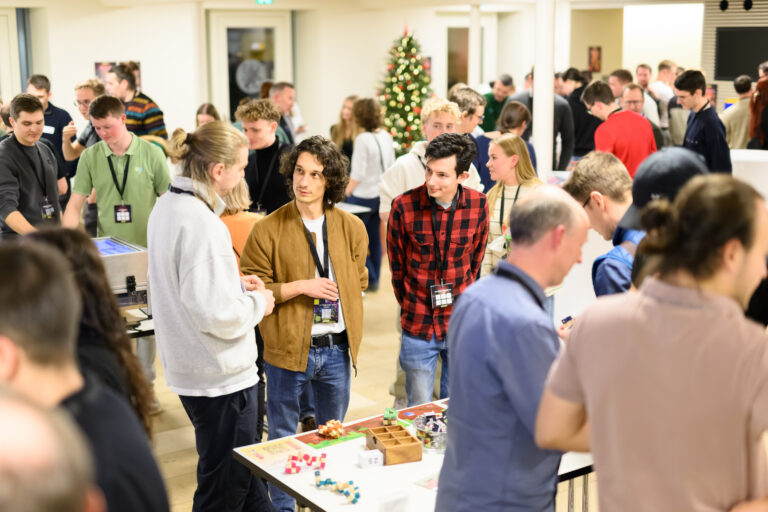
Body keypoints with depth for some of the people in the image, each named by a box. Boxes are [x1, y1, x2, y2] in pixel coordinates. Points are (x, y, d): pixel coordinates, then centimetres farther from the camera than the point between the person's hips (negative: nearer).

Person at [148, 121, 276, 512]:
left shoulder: (166, 207, 5)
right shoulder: (201, 223, -26)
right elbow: (216, 316, -28)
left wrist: (234, 283, 8)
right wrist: (257, 303, -9)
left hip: (186, 365, 10)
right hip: (221, 375, -10)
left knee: (247, 466, 24)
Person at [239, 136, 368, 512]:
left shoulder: (351, 228, 1)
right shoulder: (268, 231, -11)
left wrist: (351, 325, 3)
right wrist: (301, 287, -21)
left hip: (336, 349, 4)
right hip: (288, 348, -3)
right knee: (283, 438, 10)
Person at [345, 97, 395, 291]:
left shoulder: (362, 139, -19)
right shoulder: (386, 136, 3)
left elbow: (358, 173, -20)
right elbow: (391, 166, 12)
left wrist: (347, 190, -8)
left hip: (363, 195, -8)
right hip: (381, 194, 8)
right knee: (374, 237, 17)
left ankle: (369, 279, 2)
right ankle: (374, 280, 26)